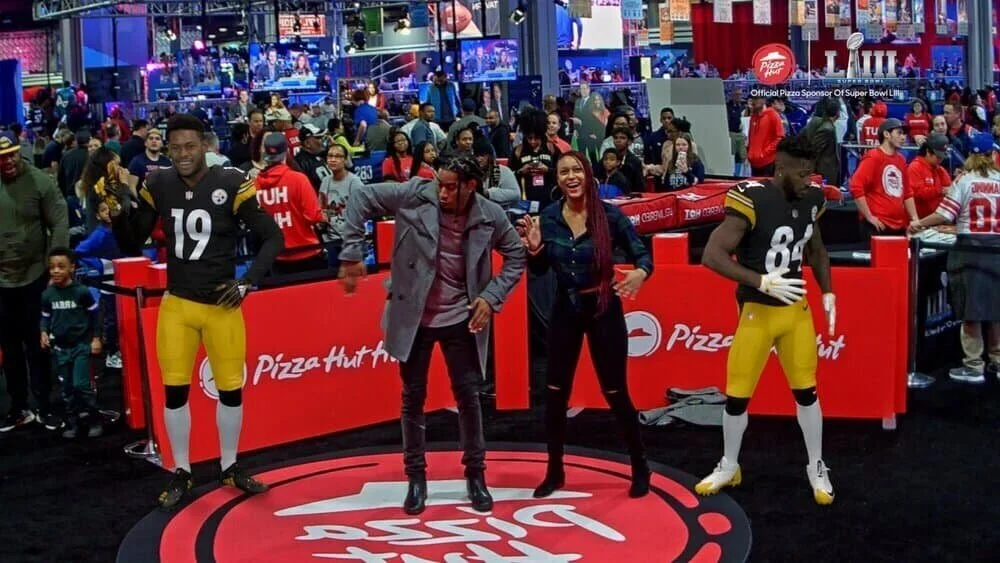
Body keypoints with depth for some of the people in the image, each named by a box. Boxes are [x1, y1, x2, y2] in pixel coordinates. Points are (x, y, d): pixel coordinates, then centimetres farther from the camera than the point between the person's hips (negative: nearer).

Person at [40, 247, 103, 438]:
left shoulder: (82, 292, -12)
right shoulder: (47, 294, -1)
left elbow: (94, 315, -2)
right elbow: (45, 317, 12)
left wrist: (96, 338, -3)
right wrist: (44, 333, -6)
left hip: (81, 345, -4)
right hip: (60, 348, 4)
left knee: (81, 385, -10)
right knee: (67, 389, 10)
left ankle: (95, 420, 5)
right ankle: (73, 424, 19)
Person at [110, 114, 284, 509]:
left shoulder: (231, 184, -12)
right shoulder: (158, 185, -2)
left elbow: (272, 238, -8)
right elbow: (132, 246, 4)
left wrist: (247, 283, -15)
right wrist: (119, 213, -14)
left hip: (221, 304, -2)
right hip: (177, 303, 2)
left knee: (230, 388, 9)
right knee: (175, 390, 5)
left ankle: (229, 468, 27)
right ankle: (181, 473, 21)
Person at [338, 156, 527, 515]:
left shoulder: (490, 216, -11)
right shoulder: (414, 196, -14)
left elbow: (516, 255, 3)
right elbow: (360, 199, -9)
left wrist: (492, 296, -8)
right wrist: (352, 253, -13)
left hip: (461, 319, 0)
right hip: (415, 317, 0)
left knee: (468, 395, 4)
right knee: (413, 397, 7)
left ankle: (476, 474, 21)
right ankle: (416, 477, 22)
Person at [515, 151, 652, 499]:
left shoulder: (609, 215, -11)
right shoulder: (548, 217, -3)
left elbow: (642, 255, -7)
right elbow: (540, 270, 5)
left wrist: (640, 273, -29)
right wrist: (534, 248, -16)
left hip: (604, 311, -3)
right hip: (565, 311, 3)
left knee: (615, 393, 3)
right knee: (555, 393, 6)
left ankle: (640, 469, 21)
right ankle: (555, 471, 23)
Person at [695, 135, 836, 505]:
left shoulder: (811, 200, 0)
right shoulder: (752, 200, -21)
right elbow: (712, 256, -24)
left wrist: (827, 293, 11)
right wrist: (762, 282, -27)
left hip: (797, 309, 5)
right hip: (757, 312, -4)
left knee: (806, 392, 10)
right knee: (737, 395, 6)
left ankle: (817, 468, 27)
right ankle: (729, 467, 28)